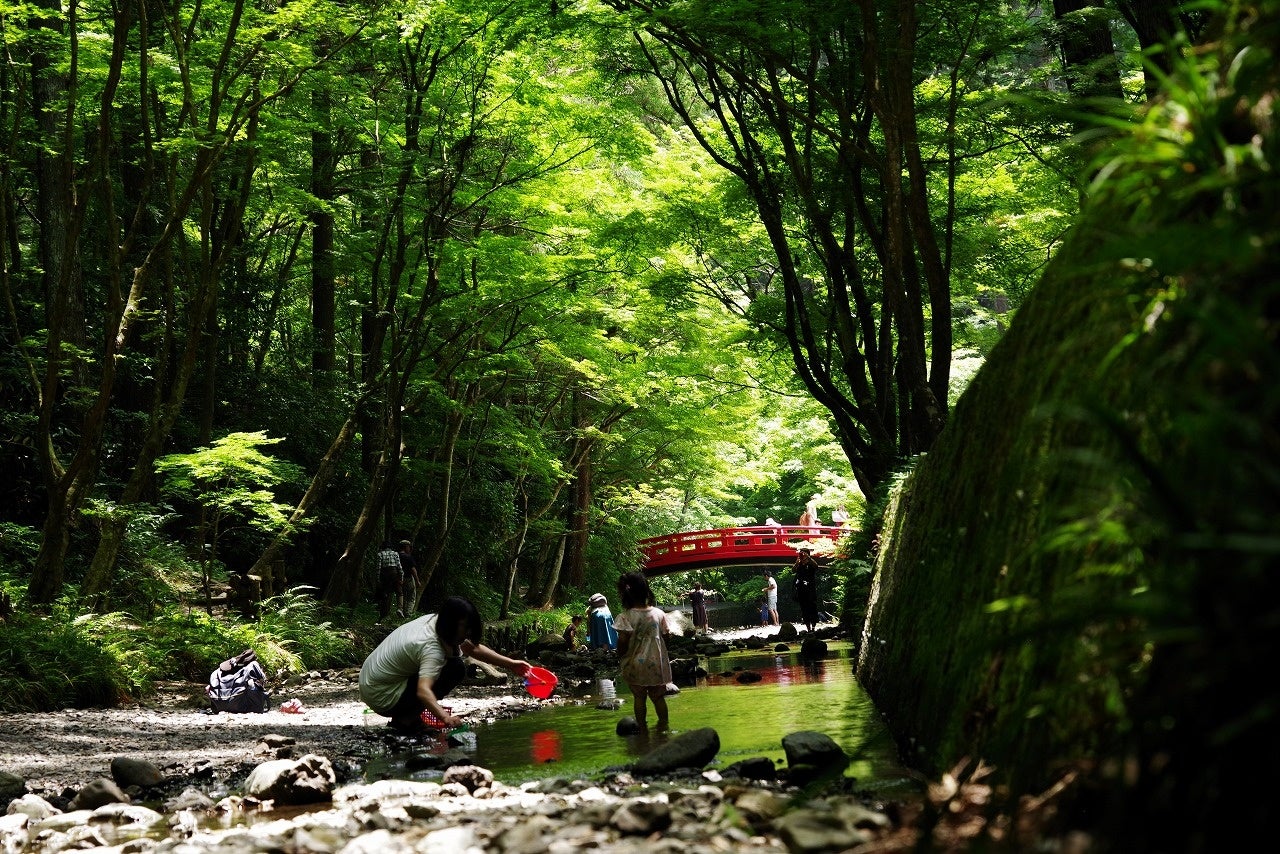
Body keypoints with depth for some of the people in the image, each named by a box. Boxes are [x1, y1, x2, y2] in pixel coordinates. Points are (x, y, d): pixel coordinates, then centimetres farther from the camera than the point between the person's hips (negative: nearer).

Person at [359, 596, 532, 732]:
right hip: (383, 699, -10)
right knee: (456, 669, -18)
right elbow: (423, 691, -41)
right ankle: (406, 718, -10)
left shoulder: (433, 620, 1)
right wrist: (445, 717, -54)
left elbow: (471, 648, 12)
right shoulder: (432, 647, -27)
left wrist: (510, 663, 10)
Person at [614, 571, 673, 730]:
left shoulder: (626, 617, -13)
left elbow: (623, 641, -13)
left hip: (635, 663, -3)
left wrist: (620, 659, 3)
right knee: (658, 697, 14)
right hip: (656, 662, 3)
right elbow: (665, 637, 4)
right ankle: (663, 724, 22)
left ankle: (642, 726, 12)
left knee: (639, 698, 8)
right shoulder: (659, 614, -2)